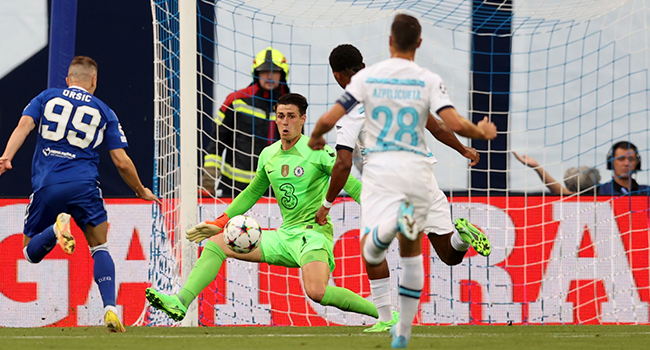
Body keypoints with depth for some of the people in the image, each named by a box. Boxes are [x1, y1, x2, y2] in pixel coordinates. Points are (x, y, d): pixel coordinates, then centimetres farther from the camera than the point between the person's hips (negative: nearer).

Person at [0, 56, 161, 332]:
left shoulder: (47, 97, 16)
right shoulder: (104, 112, 13)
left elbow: (24, 125, -3)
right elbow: (122, 162, 9)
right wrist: (141, 191, 24)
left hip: (46, 185, 0)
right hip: (84, 185, 0)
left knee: (31, 252, 10)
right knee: (100, 248, 11)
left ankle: (57, 228, -24)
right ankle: (110, 308, -10)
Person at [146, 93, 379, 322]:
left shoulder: (318, 151, -8)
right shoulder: (268, 155, 10)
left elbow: (351, 184, -8)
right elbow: (252, 193, 25)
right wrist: (219, 224, 20)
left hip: (314, 233, -7)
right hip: (285, 235, 7)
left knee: (316, 292, -33)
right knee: (216, 243, -4)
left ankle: (381, 311, -17)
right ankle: (181, 302, -13)